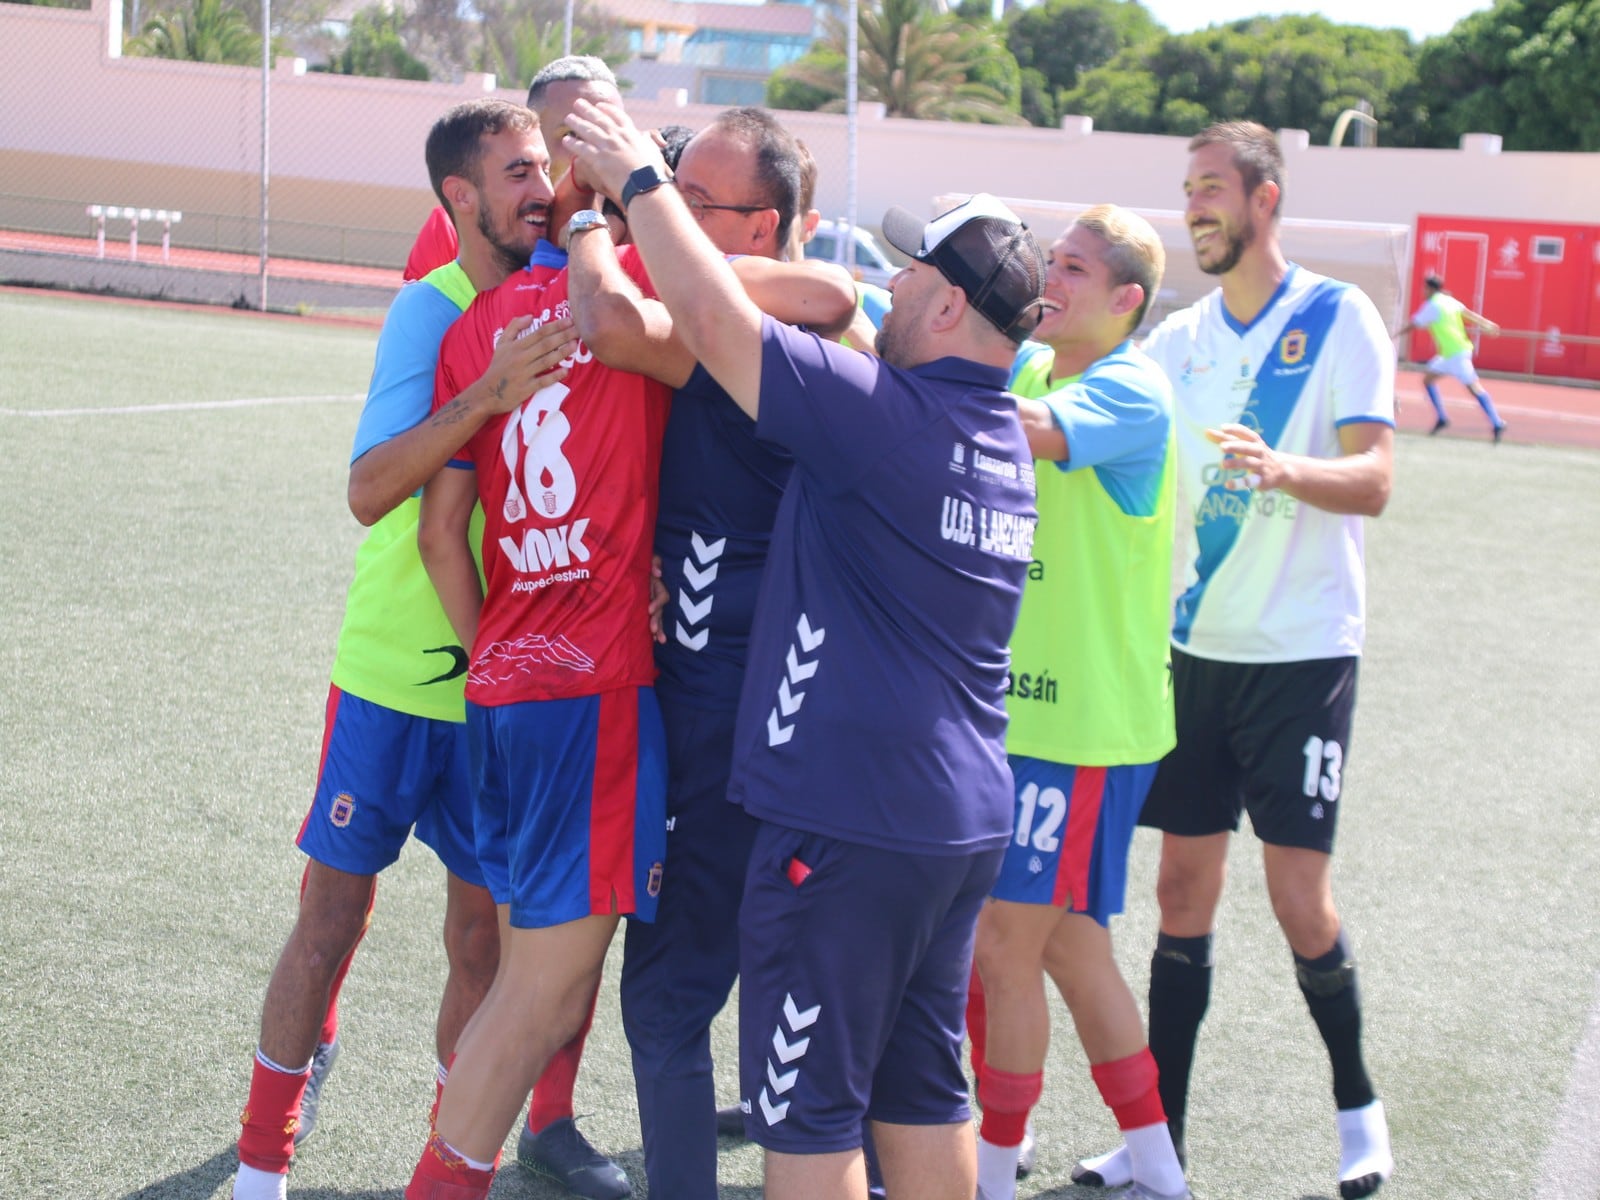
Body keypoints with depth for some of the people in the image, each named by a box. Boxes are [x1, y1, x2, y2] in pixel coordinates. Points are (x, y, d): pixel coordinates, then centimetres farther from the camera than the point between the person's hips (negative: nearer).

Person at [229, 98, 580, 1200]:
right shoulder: (430, 311, -12)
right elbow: (370, 489, -24)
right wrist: (489, 394, -36)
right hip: (393, 668, -3)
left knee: (483, 938, 5)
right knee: (334, 915, 5)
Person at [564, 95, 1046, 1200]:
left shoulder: (890, 416, -17)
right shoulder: (1000, 436, 11)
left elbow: (713, 318, -16)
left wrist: (641, 180, -2)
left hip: (851, 818, -9)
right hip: (966, 816, 9)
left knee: (810, 1109, 1)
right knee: (923, 1091, 16)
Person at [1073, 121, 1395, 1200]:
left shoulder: (1340, 318, -7)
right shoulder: (1180, 338, 9)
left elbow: (1374, 481, -16)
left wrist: (1283, 468, -35)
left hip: (1302, 652, -5)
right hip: (1195, 647, 5)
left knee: (1300, 896, -4)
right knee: (1183, 892, 7)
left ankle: (1358, 1103, 19)